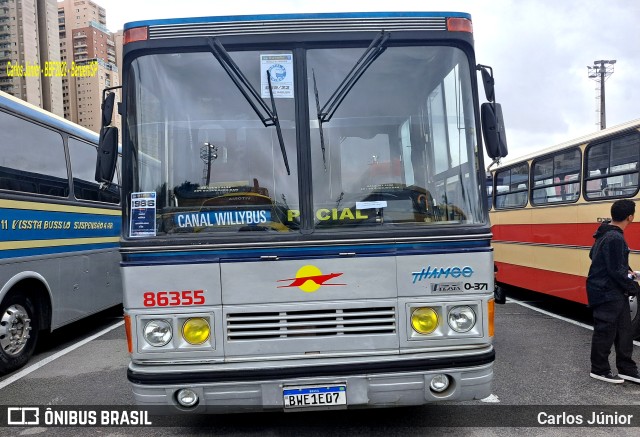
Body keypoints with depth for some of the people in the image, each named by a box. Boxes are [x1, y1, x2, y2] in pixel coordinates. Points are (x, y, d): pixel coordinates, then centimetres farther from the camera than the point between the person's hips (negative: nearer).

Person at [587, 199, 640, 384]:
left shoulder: (605, 233, 7)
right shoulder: (615, 239, -23)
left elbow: (594, 256, 19)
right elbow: (616, 272, -23)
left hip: (615, 293, 10)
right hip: (607, 294, -10)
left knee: (624, 331, 16)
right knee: (605, 332, 3)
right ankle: (599, 370, 18)